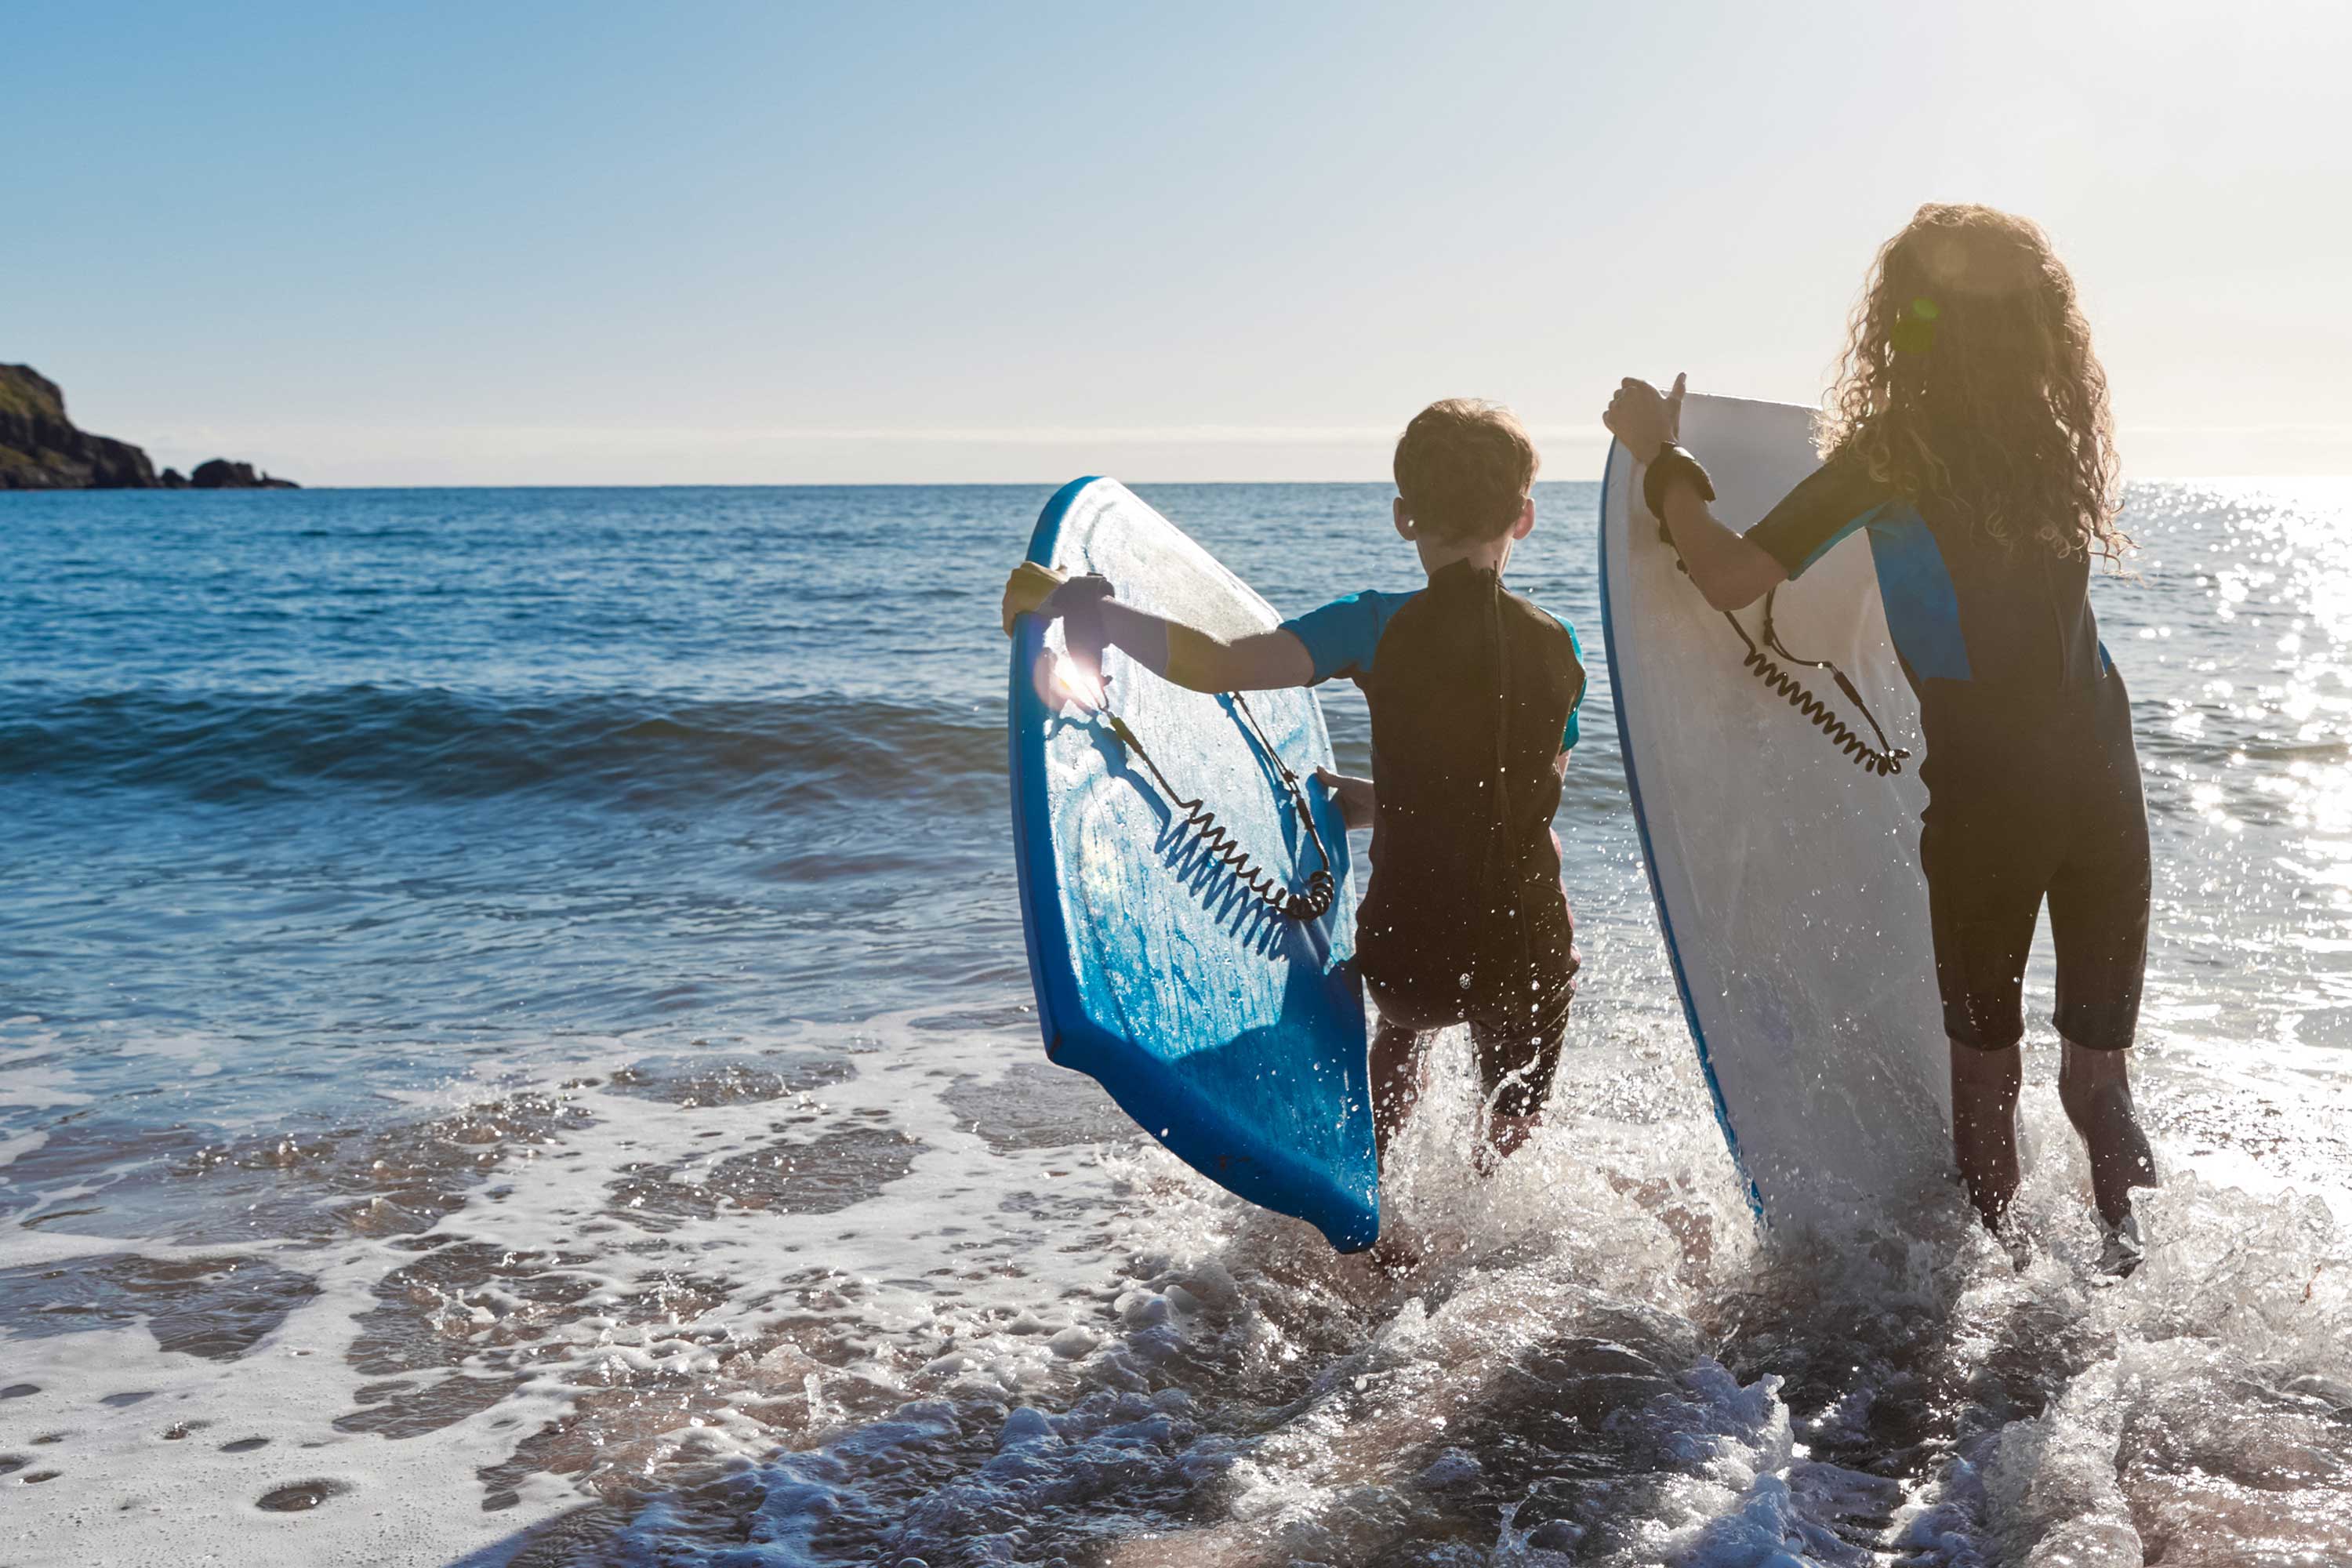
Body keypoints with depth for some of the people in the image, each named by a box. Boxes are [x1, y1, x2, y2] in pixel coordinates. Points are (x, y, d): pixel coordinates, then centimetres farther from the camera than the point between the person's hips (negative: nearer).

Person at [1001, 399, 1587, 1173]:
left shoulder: (1378, 625, -10)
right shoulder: (1558, 646, 2)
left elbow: (1217, 665, -23)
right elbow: (1511, 802, 11)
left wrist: (1063, 599, -18)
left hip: (1409, 955, -1)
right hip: (1531, 957, 1)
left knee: (1406, 1023, 37)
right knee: (1512, 1145, 29)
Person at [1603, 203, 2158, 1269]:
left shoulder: (1890, 456, -8)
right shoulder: (2060, 440, 7)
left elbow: (1728, 577, -13)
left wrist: (1660, 455, 2)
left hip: (1986, 791, -4)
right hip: (2103, 780, 4)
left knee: (1984, 1060, 12)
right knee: (2100, 1061, 14)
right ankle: (2128, 1260, 12)